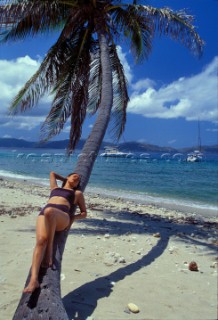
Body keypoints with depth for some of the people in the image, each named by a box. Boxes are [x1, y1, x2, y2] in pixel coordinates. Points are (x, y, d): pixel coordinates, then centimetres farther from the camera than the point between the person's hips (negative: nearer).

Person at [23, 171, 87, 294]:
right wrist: (65, 180, 59)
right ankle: (34, 279, -41)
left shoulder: (77, 193, 30)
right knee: (41, 240, -29)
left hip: (62, 216, -2)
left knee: (49, 211, -40)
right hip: (44, 213, 3)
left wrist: (74, 217, 4)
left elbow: (84, 213, 24)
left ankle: (49, 252, -32)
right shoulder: (55, 187, 38)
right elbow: (52, 173, 56)